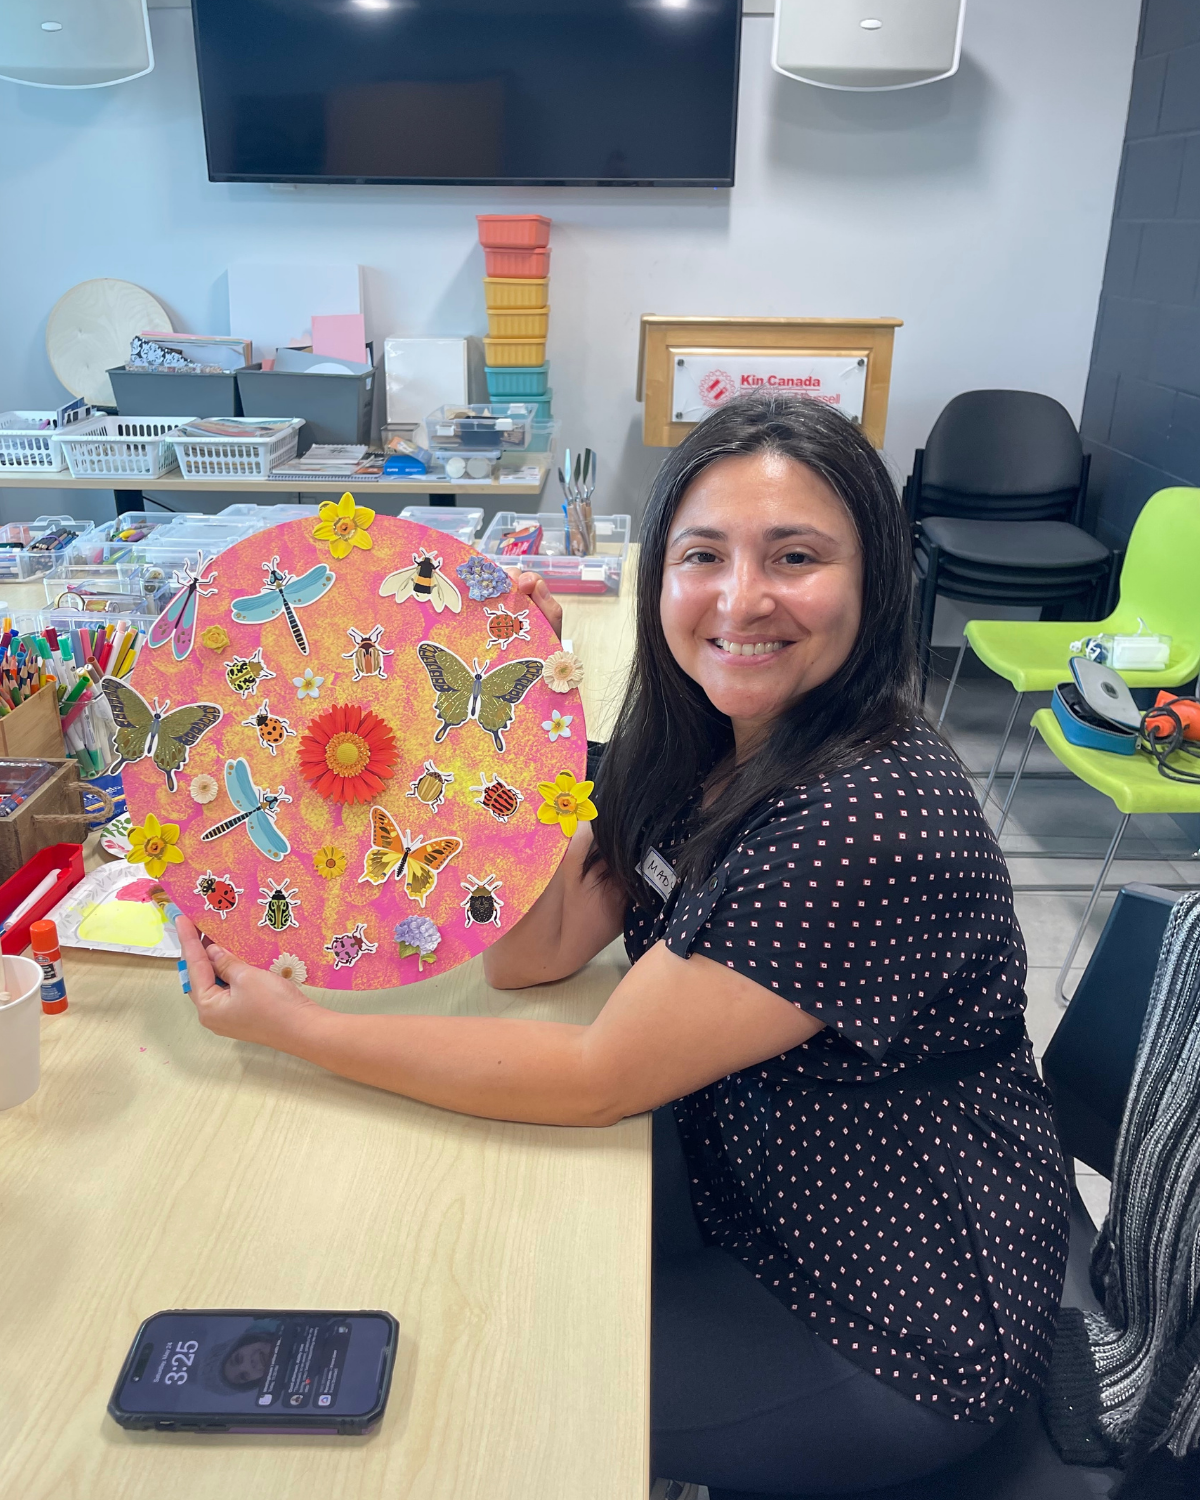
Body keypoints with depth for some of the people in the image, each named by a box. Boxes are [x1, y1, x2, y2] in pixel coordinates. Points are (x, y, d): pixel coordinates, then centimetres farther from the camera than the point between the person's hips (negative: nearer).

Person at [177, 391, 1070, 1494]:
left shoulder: (868, 822, -33)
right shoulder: (697, 737, -7)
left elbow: (592, 1080, -27)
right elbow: (530, 953, -7)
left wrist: (296, 1028, -20)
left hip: (896, 1329, -6)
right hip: (753, 1192, 7)